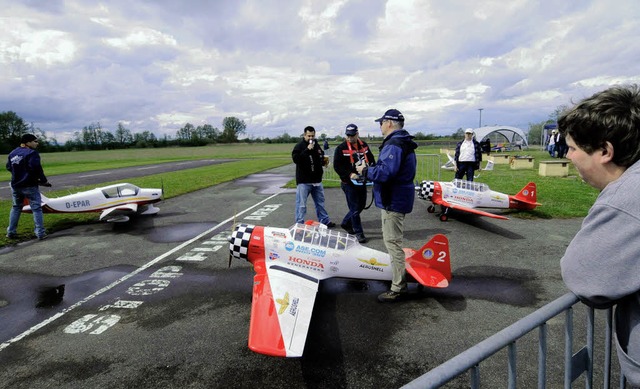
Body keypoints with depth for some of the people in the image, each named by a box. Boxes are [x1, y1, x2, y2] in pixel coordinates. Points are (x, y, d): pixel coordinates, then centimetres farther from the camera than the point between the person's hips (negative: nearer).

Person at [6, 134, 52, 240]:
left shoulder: (12, 153, 10)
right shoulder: (31, 153, -15)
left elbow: (9, 167, 15)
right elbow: (36, 168, -24)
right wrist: (44, 180, -14)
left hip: (15, 185, 7)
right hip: (29, 186, -7)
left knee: (16, 207, 20)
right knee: (36, 208, -1)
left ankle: (11, 232, 23)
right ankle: (40, 233, -3)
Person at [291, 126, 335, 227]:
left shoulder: (317, 145, 10)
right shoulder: (299, 146, -9)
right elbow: (295, 159, -24)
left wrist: (324, 161, 3)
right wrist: (307, 150, -28)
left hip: (316, 180, 6)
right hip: (304, 181, -6)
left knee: (320, 202, 17)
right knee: (301, 204, -2)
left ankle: (324, 221, 28)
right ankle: (299, 223, 8)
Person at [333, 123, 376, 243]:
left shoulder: (364, 145, 6)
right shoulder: (341, 148, -9)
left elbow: (371, 160, 14)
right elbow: (337, 166, -12)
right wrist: (350, 174, -24)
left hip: (362, 181, 6)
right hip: (349, 183, -6)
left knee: (361, 205, 17)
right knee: (354, 208, -2)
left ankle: (346, 223, 36)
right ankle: (358, 232, 12)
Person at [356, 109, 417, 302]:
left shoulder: (394, 144, -20)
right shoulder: (403, 143, 16)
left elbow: (385, 172, -30)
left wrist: (365, 171, -14)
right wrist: (370, 168, 8)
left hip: (393, 201, -11)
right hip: (397, 198, 11)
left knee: (392, 242, -5)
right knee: (393, 241, 22)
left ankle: (398, 288, 3)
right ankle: (399, 279, 36)